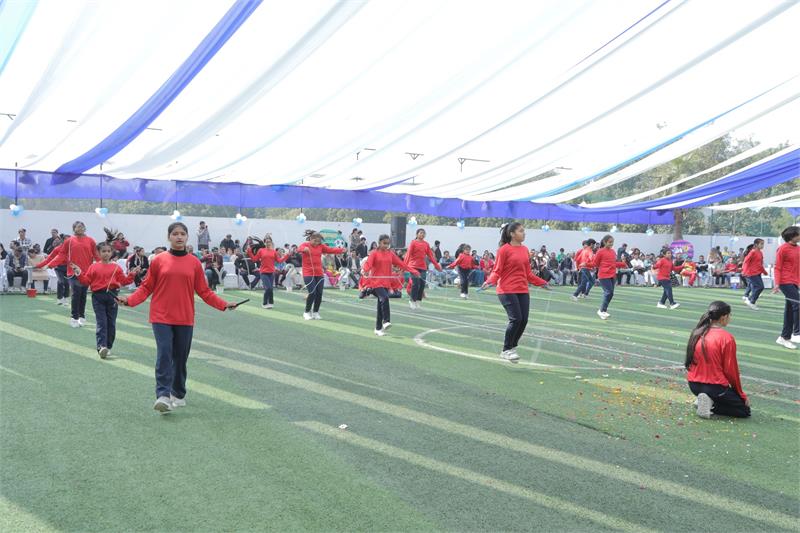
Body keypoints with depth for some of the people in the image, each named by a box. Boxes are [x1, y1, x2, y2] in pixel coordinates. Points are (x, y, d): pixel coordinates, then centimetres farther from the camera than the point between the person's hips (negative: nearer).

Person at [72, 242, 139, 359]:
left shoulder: (116, 267, 6)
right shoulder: (93, 267, 6)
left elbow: (124, 281, 5)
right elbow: (86, 281, 5)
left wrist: (132, 275, -5)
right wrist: (79, 273, -6)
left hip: (112, 296, 1)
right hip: (98, 296, -1)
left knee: (111, 323, 7)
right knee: (101, 322, -9)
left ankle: (108, 347, 18)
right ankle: (101, 347, -17)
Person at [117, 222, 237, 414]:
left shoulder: (194, 263, 3)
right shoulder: (158, 260, 1)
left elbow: (204, 291, 6)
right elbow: (146, 287, 4)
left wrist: (224, 305, -4)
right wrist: (129, 300, -11)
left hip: (185, 319, 2)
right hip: (161, 318, -2)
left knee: (180, 357, 10)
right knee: (164, 355, -12)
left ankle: (178, 394, 25)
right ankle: (163, 396, -13)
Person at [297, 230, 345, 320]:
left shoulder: (321, 246, 9)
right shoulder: (305, 245, -3)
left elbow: (331, 250, -2)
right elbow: (299, 249, -24)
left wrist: (342, 250, -20)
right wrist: (304, 249, -48)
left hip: (319, 274, 5)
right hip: (308, 274, -5)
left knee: (319, 293, 2)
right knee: (312, 293, -11)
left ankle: (315, 312, 21)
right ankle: (307, 312, 8)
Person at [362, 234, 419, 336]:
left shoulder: (390, 254, 10)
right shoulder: (374, 254, -2)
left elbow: (400, 263, 9)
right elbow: (368, 263, -16)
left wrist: (413, 271, 3)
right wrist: (366, 270, -38)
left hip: (386, 282, 5)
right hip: (376, 282, -4)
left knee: (381, 304, 7)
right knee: (385, 298, -26)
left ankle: (378, 328, 13)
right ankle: (386, 321, -23)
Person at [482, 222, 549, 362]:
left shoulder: (525, 250, 11)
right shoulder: (504, 250, -7)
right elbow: (497, 271, -6)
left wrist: (541, 283, 18)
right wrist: (490, 281, -24)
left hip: (523, 291, 7)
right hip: (507, 291, -6)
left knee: (523, 320, 2)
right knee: (516, 319, -12)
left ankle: (512, 347, 21)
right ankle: (506, 350, 4)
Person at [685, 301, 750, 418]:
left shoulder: (697, 333, 2)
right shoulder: (727, 338, -16)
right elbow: (731, 370, -10)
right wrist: (741, 394, 5)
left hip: (694, 385, 7)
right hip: (715, 386, -7)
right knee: (744, 410, 12)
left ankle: (708, 400, 6)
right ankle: (711, 406, -8)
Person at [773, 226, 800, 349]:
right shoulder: (783, 248, -9)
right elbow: (777, 267, -9)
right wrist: (777, 283, -15)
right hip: (786, 282, -8)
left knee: (789, 310, 10)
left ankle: (785, 337, 18)